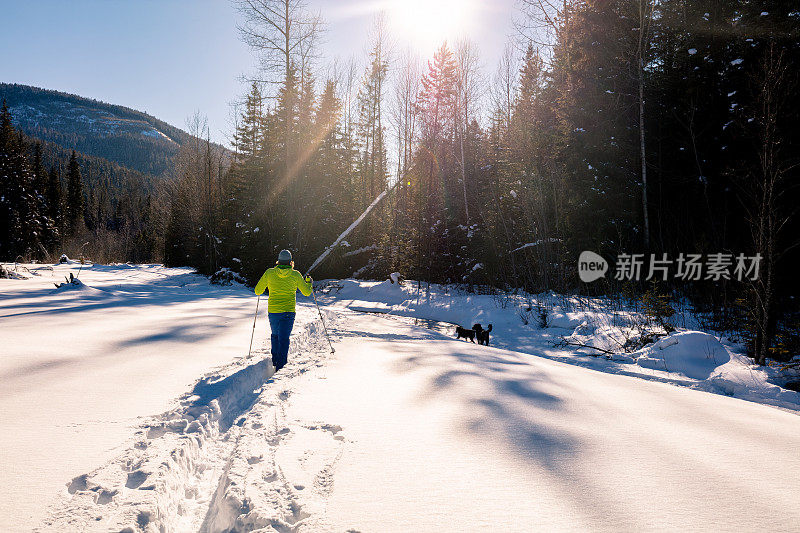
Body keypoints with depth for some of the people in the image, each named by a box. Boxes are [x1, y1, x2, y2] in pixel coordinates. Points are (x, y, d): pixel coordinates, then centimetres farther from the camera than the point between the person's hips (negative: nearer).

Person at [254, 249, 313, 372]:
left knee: (275, 335, 24)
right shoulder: (295, 275, -4)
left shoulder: (269, 273, -2)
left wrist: (264, 284, 25)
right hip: (288, 312, -2)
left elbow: (258, 291, 5)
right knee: (284, 338, -1)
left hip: (273, 311, 2)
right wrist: (309, 282, 24)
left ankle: (275, 360, 30)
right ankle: (280, 365, -14)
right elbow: (307, 292, 5)